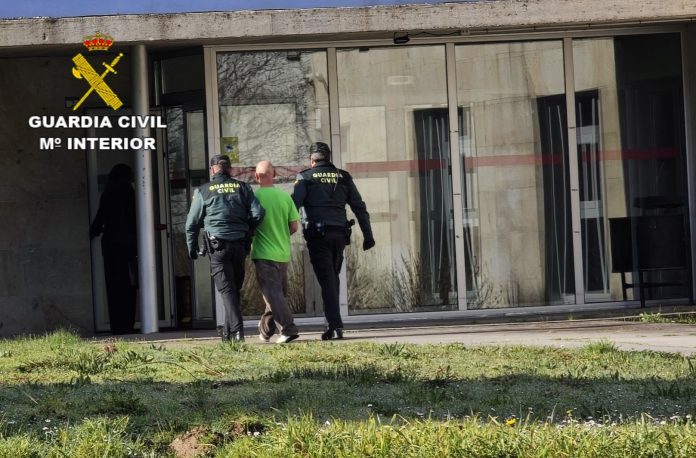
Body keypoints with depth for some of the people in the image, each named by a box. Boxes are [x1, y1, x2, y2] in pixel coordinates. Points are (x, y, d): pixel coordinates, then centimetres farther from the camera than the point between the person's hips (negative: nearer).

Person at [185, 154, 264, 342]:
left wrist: (191, 247, 16)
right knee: (235, 289, 13)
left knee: (227, 290, -5)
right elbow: (258, 213, 0)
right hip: (240, 245, 3)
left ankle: (237, 330, -17)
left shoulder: (203, 191, 3)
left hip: (218, 245, -3)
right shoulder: (242, 188, 8)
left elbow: (192, 223, 5)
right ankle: (228, 332, 19)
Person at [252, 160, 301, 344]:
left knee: (272, 294, -7)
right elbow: (294, 226, 2)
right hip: (283, 253, 5)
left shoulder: (255, 196, -11)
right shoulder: (285, 196, 0)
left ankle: (288, 329, -19)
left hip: (263, 253, -5)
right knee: (278, 292, 16)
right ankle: (266, 331, 27)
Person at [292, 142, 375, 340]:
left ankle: (335, 326, -12)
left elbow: (293, 205, -8)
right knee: (333, 278, 15)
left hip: (317, 235, -3)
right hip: (339, 233, 3)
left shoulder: (305, 177, 2)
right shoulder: (343, 177, 11)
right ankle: (333, 323, 15)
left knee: (326, 280, -4)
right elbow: (360, 208, 9)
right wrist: (368, 235, 12)